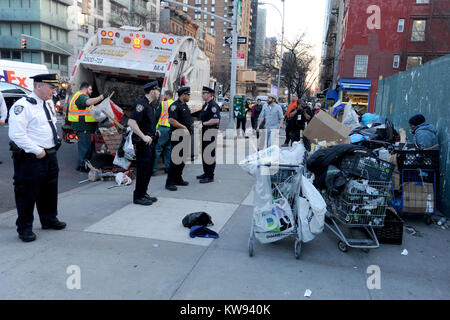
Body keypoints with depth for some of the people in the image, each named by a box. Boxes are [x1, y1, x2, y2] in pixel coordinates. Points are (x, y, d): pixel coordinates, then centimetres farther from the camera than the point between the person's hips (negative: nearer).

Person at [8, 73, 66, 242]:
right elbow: (16, 134, -22)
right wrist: (37, 150, -21)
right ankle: (25, 228, 16)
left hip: (50, 155, 9)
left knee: (49, 190, 20)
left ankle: (49, 219, 38)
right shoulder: (22, 105, -16)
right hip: (30, 159, -9)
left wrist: (55, 137, 11)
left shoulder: (48, 105, 14)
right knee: (27, 193, 2)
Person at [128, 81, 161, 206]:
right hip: (143, 143, -10)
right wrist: (143, 137, -25)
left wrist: (154, 131, 15)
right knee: (142, 169, -4)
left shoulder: (149, 104, 16)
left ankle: (144, 193, 26)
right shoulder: (141, 103, -15)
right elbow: (131, 122, -24)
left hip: (150, 142, 10)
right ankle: (138, 197, 6)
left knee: (148, 169, 15)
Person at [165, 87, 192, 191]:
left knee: (183, 158, 14)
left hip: (186, 135, 10)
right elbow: (171, 120, -23)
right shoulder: (175, 105, -12)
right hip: (178, 135, -10)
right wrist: (183, 127, -16)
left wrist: (189, 128, 13)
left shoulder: (185, 106, 18)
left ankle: (178, 179, 25)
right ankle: (170, 182, -3)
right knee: (175, 159, -8)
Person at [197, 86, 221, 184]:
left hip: (211, 132, -10)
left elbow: (216, 120, -24)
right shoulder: (205, 105, 17)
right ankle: (206, 173, 26)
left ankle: (210, 176, 0)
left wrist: (204, 124, -20)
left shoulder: (213, 105, -14)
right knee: (204, 153, 15)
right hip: (205, 132, 10)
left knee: (210, 154, -6)